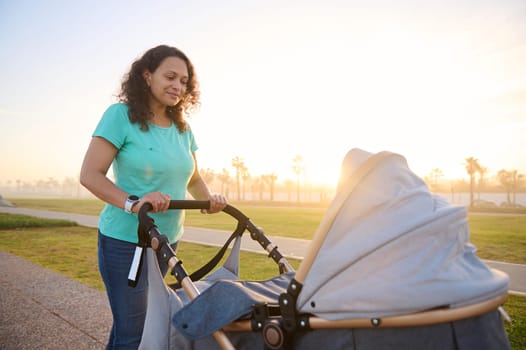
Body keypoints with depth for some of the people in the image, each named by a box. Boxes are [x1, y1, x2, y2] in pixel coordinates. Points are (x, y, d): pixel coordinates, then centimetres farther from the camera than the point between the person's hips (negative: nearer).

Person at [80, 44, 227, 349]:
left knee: (144, 320, 19)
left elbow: (193, 178, 14)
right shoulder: (121, 115, -10)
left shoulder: (183, 129, 7)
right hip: (125, 239, -6)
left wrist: (209, 199, -5)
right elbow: (90, 174, -14)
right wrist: (133, 203, -27)